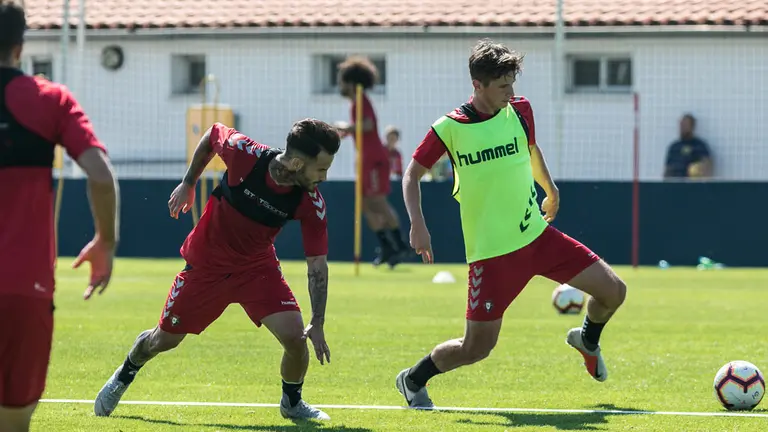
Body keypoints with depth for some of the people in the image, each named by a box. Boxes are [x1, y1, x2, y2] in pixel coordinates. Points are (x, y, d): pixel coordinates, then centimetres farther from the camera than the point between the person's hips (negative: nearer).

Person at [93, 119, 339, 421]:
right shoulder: (243, 153, -28)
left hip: (257, 266, 1)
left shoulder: (311, 203, -24)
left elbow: (317, 264, -17)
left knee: (295, 336, -17)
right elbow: (213, 134, -5)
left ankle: (292, 402, 14)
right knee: (165, 339, 10)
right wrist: (188, 183, 4)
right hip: (206, 263, -1)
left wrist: (318, 324, -24)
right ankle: (124, 376, 44)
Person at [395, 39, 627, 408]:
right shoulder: (449, 128, -11)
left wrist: (550, 190, 33)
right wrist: (417, 224, -14)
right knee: (476, 347, -7)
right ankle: (412, 380, 20)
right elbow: (412, 175, -1)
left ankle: (587, 340, 32)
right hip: (490, 252, -5)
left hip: (537, 235, 5)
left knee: (613, 290, -1)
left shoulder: (519, 110, 2)